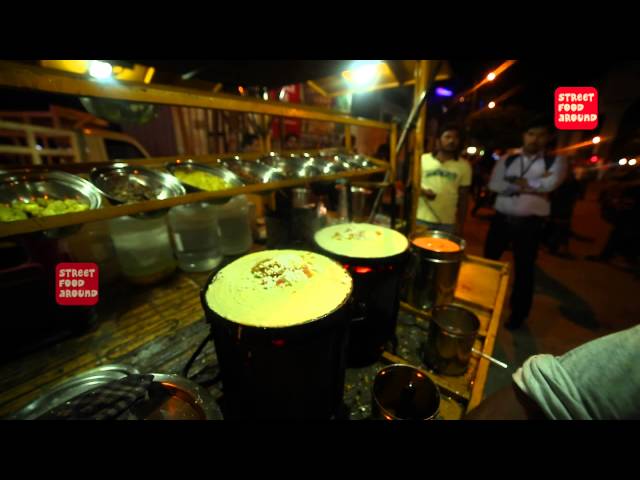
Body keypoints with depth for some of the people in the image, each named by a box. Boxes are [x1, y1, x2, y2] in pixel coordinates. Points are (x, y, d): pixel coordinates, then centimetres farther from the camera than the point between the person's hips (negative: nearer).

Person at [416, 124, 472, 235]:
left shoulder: (464, 166, 3)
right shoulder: (423, 159, 2)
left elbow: (463, 198, 6)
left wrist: (460, 224, 4)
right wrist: (422, 191, -13)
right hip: (422, 219, 0)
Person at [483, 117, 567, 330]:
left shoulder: (555, 161, 2)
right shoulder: (507, 160, 6)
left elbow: (549, 185, -16)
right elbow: (494, 185, -7)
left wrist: (515, 183, -9)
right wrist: (529, 186, -12)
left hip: (530, 222, -2)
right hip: (501, 218, 2)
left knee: (524, 269, 10)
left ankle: (518, 314, 29)